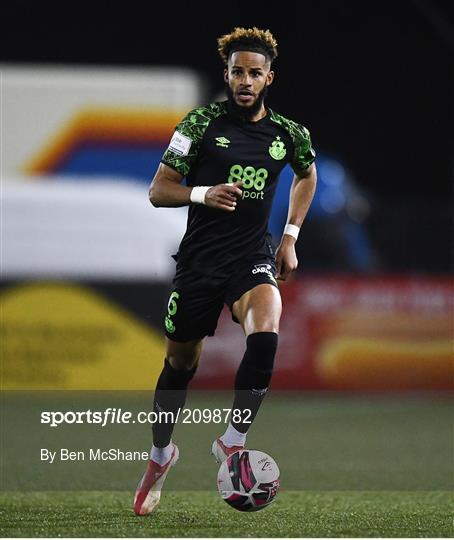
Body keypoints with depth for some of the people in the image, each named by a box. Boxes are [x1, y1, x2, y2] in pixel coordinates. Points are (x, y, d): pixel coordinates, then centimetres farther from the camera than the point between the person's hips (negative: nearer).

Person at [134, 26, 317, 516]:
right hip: (199, 260, 0)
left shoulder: (289, 134, 2)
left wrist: (291, 236, 15)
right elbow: (157, 191, -5)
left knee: (265, 334, -30)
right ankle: (160, 453, 37)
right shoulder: (203, 123, -6)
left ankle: (232, 442, -19)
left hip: (253, 259, 0)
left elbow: (306, 176, 25)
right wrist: (203, 194, -23)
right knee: (180, 361, 11)